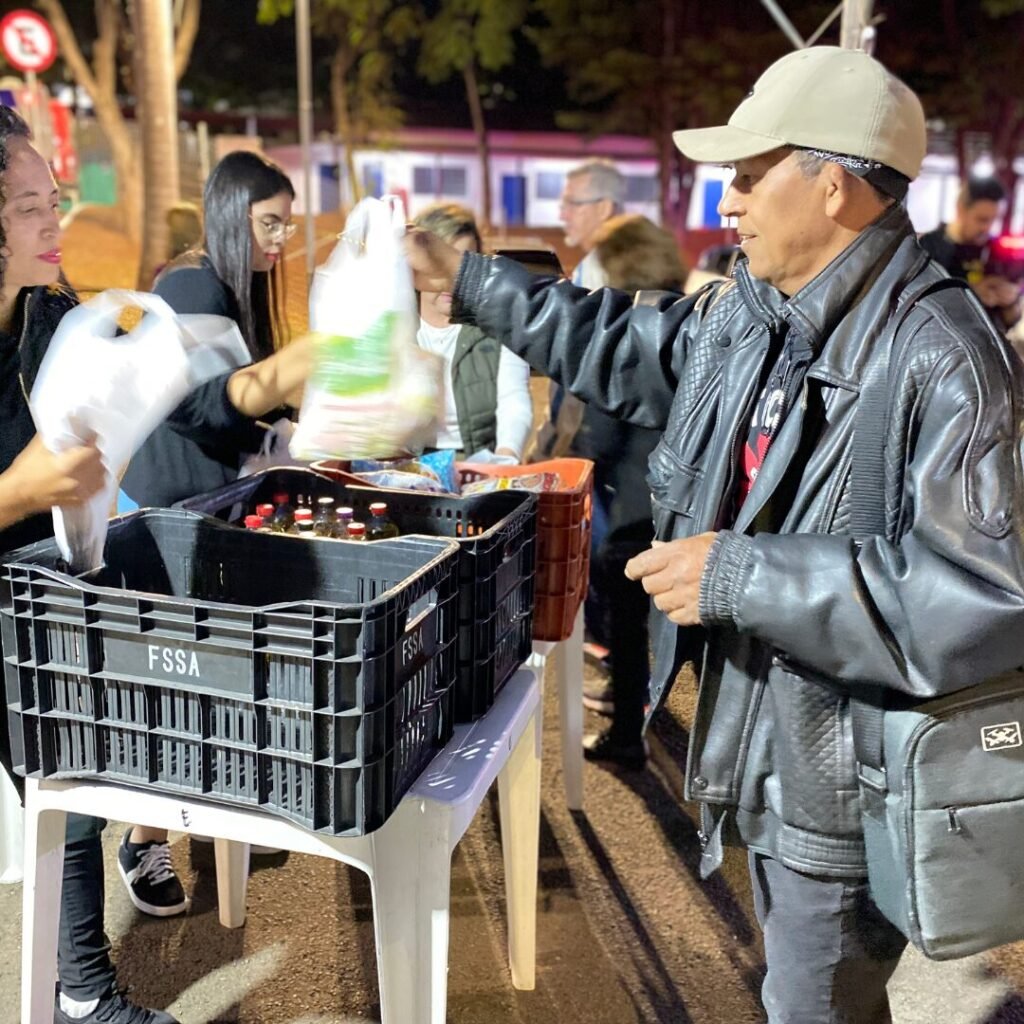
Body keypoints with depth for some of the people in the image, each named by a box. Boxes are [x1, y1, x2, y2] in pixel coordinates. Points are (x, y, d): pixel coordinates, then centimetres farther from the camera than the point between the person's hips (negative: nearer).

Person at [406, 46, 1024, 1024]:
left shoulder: (941, 363, -27)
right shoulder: (750, 315, -1)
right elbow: (623, 347, 16)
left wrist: (741, 574, -31)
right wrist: (463, 277, 16)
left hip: (849, 783, -8)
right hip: (765, 743, 8)